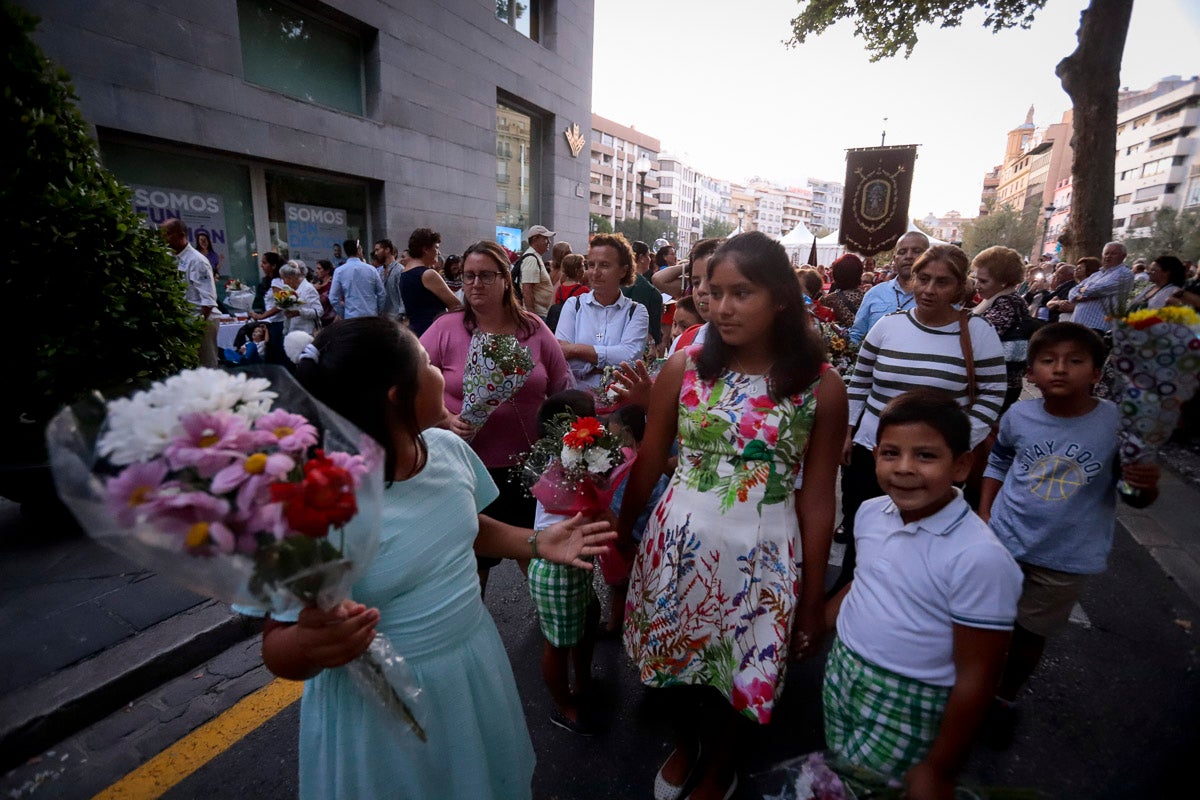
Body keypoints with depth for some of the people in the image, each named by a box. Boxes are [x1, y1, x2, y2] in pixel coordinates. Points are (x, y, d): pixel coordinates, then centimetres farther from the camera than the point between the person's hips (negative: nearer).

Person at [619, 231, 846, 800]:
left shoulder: (821, 387, -9)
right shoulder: (683, 368, -8)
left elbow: (817, 500, -4)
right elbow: (648, 463, 1)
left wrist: (812, 602, 1)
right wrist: (620, 535, 7)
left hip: (763, 555, 0)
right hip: (679, 542, 1)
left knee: (742, 672, 18)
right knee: (679, 658, 20)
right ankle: (684, 747, 55)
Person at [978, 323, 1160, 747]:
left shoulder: (1118, 423, -15)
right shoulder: (1019, 416, -10)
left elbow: (1135, 497, -6)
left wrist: (1147, 485, -28)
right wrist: (984, 514, 3)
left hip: (1066, 559, -1)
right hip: (1003, 542, 1)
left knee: (1030, 635, 18)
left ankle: (1005, 697, 44)